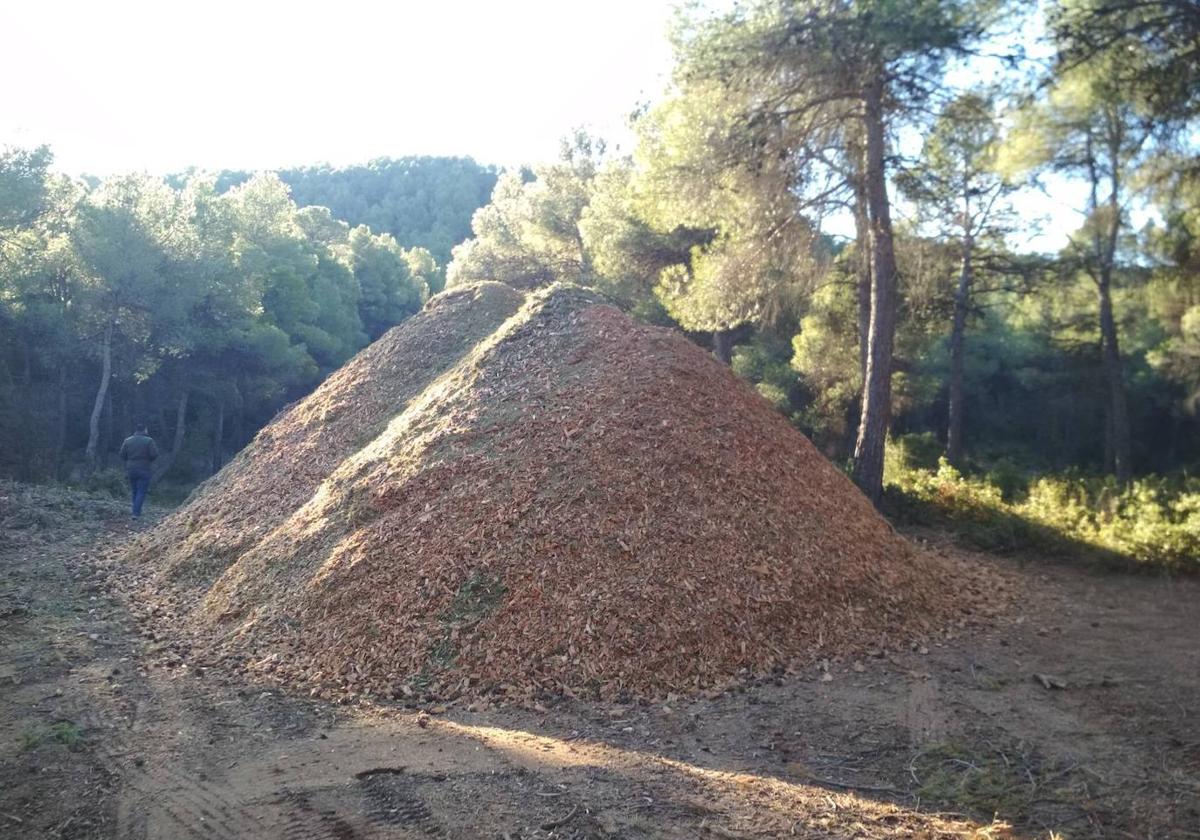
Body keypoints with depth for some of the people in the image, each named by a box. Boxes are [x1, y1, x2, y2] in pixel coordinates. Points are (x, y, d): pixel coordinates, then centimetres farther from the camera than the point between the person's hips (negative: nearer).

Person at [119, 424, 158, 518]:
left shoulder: (127, 441, 4)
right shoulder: (149, 440, -9)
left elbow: (122, 455, 4)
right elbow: (154, 454, -14)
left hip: (131, 469, 4)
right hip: (144, 470, -4)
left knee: (134, 492, 16)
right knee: (142, 492, -2)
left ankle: (136, 512, 20)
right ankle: (136, 513, -12)